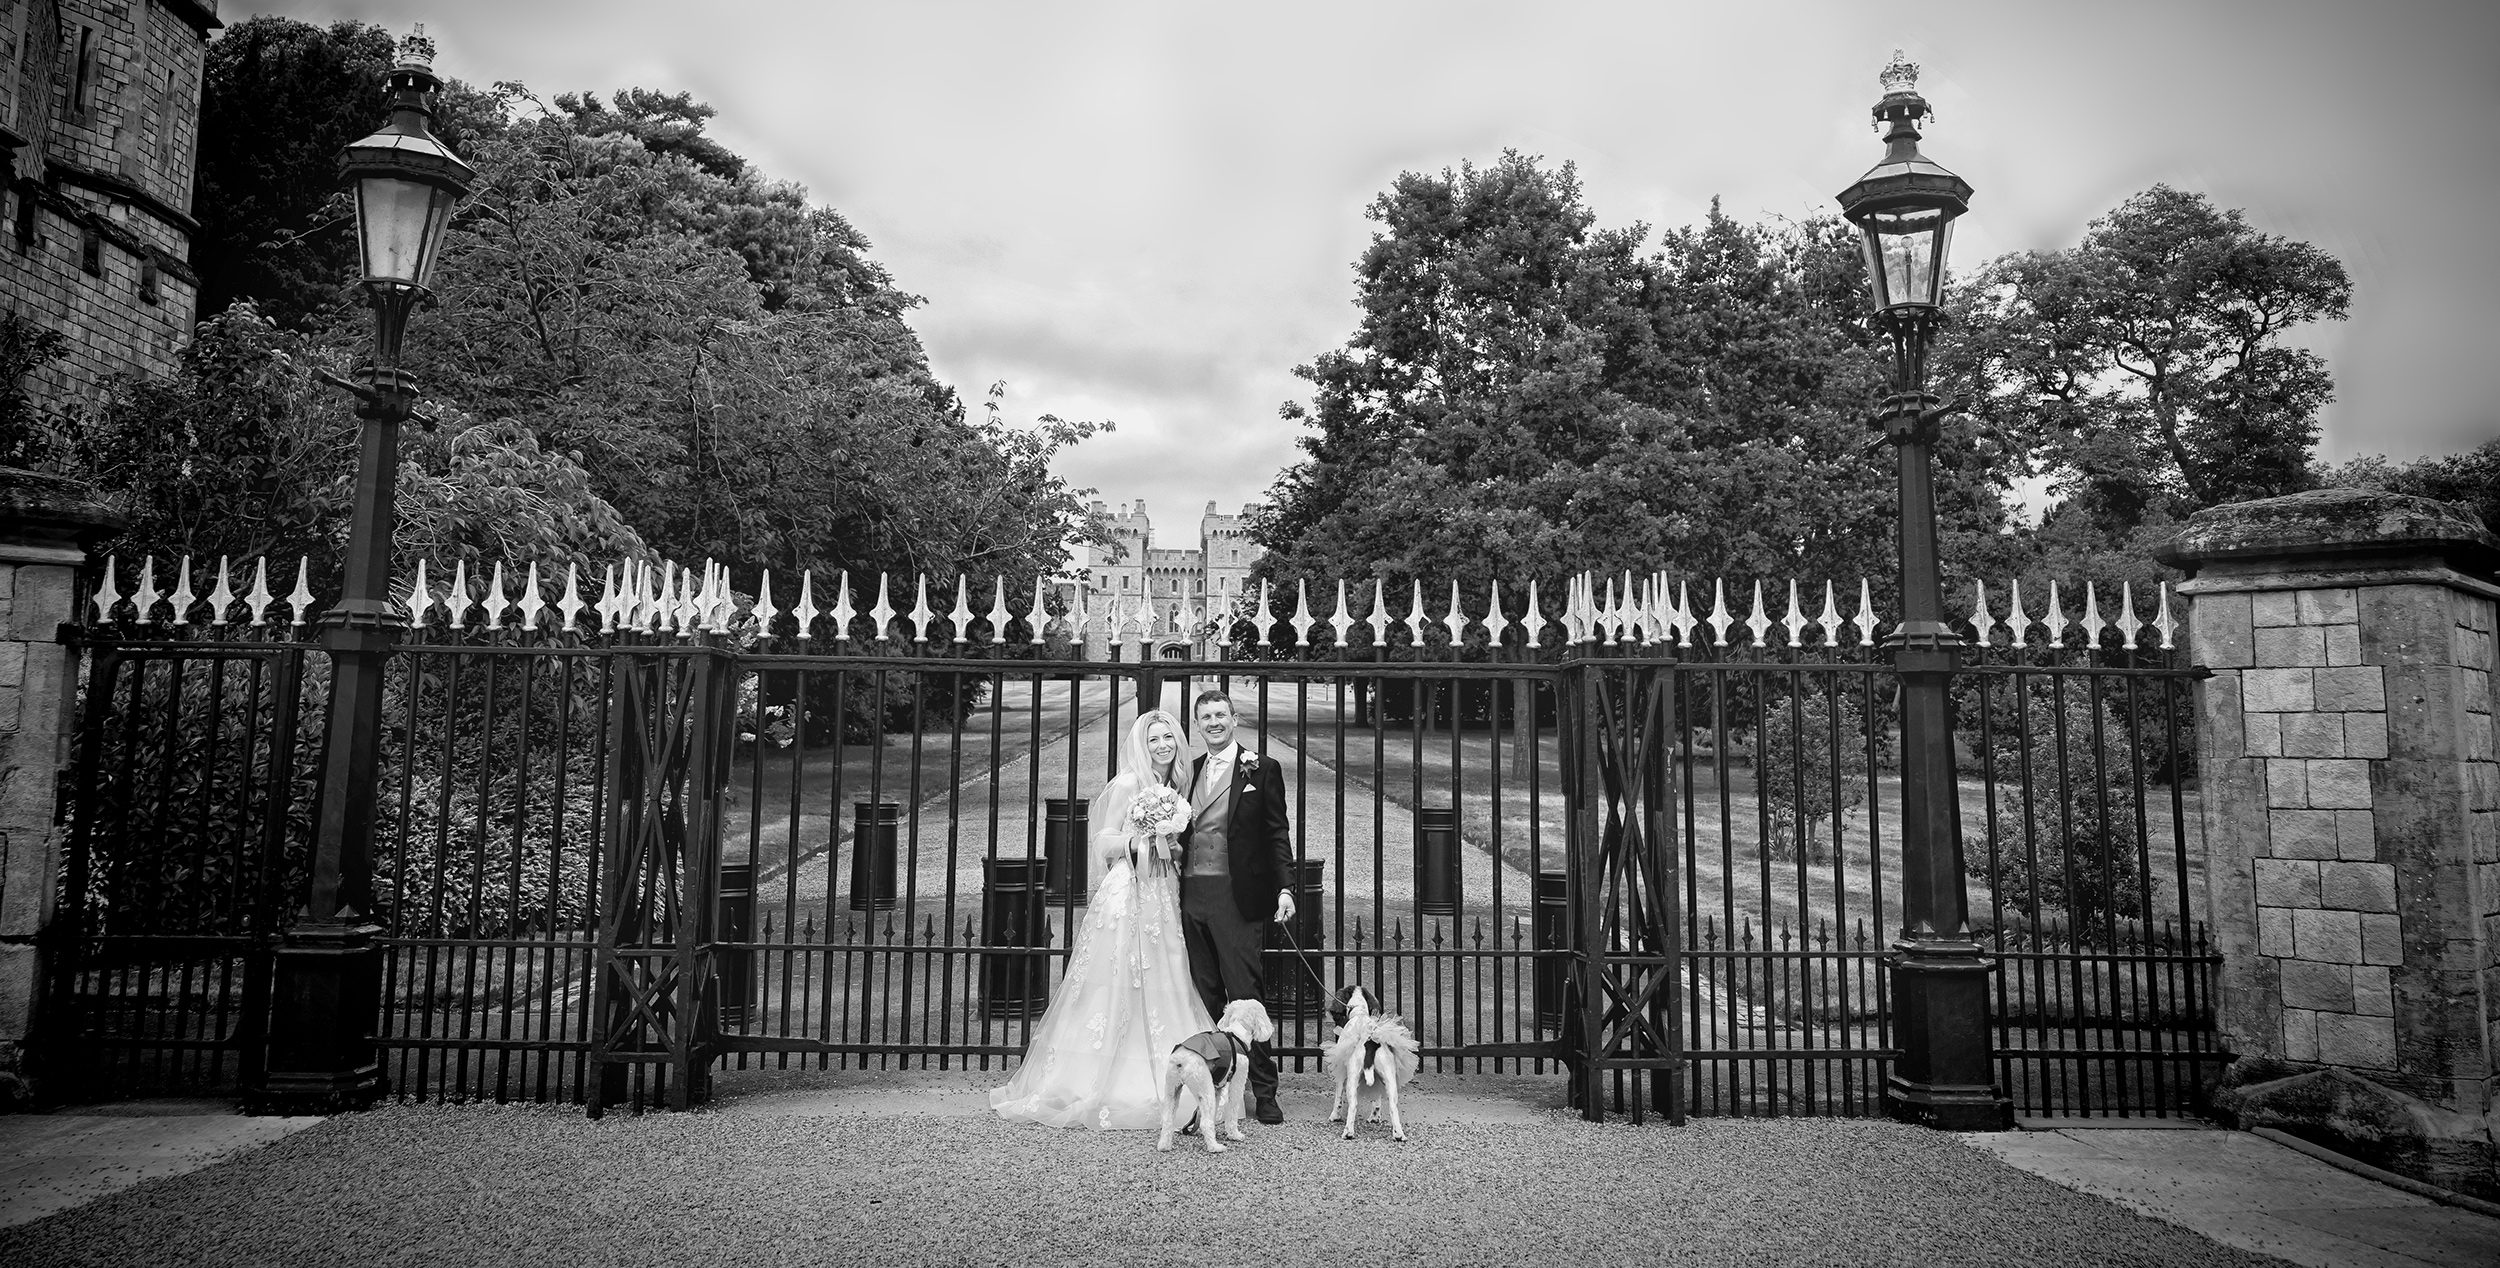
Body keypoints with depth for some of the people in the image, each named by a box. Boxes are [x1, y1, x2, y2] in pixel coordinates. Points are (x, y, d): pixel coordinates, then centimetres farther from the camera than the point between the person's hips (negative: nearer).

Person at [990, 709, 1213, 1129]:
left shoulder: (1175, 787, 16)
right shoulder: (1127, 784, -5)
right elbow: (1103, 842, -7)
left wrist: (1171, 845, 4)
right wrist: (1142, 840, -20)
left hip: (1162, 898, 7)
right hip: (1126, 894, -7)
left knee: (1162, 988, 5)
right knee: (1117, 987, -5)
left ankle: (1156, 1088, 12)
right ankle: (1100, 1090, 3)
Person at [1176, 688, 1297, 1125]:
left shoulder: (1261, 770, 1)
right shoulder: (1190, 771, 15)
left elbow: (1277, 832, 0)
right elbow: (1183, 833, 17)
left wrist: (1284, 887, -9)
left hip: (1236, 896, -5)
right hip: (1192, 896, 5)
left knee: (1246, 995, -4)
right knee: (1205, 996, 10)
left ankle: (1264, 1092, 3)